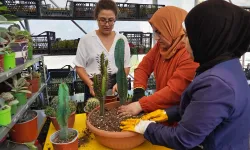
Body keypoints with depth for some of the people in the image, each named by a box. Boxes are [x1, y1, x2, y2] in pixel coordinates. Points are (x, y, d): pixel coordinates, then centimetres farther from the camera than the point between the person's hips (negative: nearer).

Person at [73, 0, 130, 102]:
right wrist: (90, 84, -15)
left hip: (116, 87, 2)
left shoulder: (122, 39, 4)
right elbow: (79, 67, 0)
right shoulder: (86, 40, -2)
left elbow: (126, 66, 5)